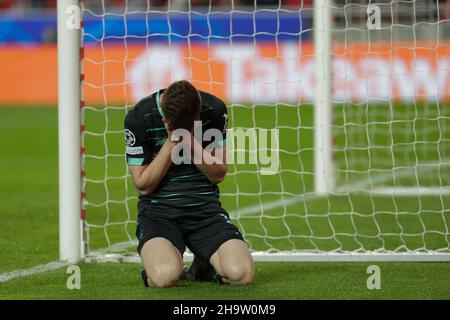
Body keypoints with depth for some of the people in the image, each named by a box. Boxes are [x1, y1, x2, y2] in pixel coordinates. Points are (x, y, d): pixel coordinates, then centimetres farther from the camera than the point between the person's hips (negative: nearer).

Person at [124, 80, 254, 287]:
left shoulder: (215, 110, -2)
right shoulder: (138, 118, -9)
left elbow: (219, 175, 2)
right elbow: (143, 186, -6)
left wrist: (193, 145, -16)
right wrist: (171, 143, -16)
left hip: (205, 207, 2)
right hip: (159, 209, -2)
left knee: (242, 274, -24)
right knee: (165, 276, -34)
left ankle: (202, 267, 12)